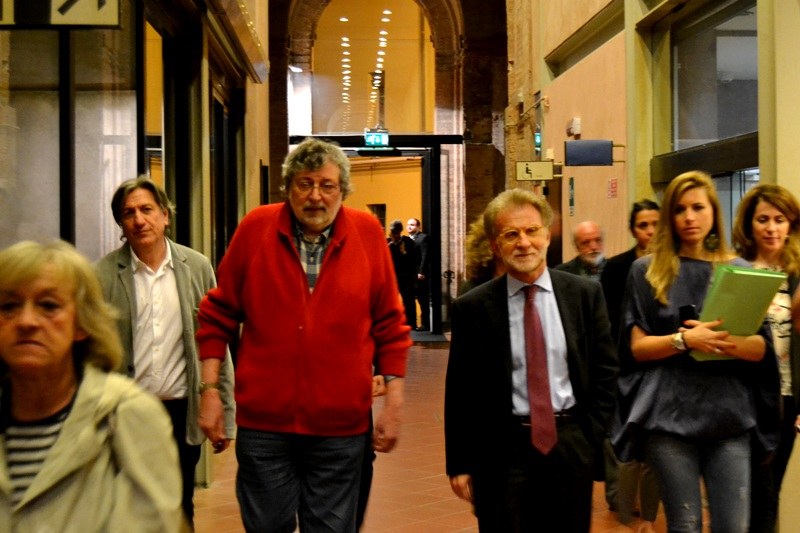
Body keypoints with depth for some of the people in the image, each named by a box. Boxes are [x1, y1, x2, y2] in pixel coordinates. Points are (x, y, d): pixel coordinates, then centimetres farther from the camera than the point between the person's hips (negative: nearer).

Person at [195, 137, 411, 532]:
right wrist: (210, 390, 1)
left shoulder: (367, 233, 1)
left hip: (341, 425, 0)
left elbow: (389, 324, 5)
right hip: (263, 421, 0)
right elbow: (218, 314, 6)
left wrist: (393, 401, 2)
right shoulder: (256, 228, 0)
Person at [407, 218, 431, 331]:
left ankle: (425, 325, 2)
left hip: (419, 275, -8)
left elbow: (425, 256, -14)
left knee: (423, 300, -2)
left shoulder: (423, 237, -6)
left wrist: (421, 272, -19)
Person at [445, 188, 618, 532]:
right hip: (501, 451, -2)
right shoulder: (472, 308, -5)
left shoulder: (585, 294, 1)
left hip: (571, 448, 2)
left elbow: (605, 371, 6)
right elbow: (459, 392, -2)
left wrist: (590, 436, 0)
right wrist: (459, 464, -3)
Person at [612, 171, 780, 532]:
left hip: (729, 412, 1)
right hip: (670, 413, -1)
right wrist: (685, 339, -17)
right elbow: (637, 347, 1)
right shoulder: (647, 271, 6)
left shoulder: (740, 270, 10)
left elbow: (761, 349, 5)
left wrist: (726, 341, -16)